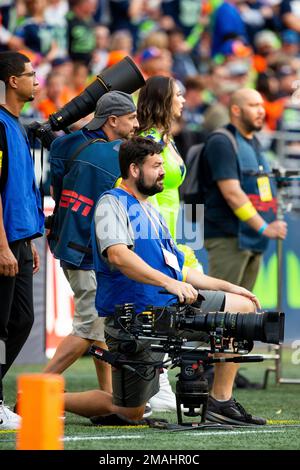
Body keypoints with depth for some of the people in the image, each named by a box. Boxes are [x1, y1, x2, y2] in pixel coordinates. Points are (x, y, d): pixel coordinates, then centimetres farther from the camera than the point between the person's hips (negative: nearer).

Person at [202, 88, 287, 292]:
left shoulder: (253, 143, 19)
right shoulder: (221, 143, -10)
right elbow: (231, 193, -19)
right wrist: (264, 228, -20)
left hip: (253, 240, 9)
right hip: (228, 237, -9)